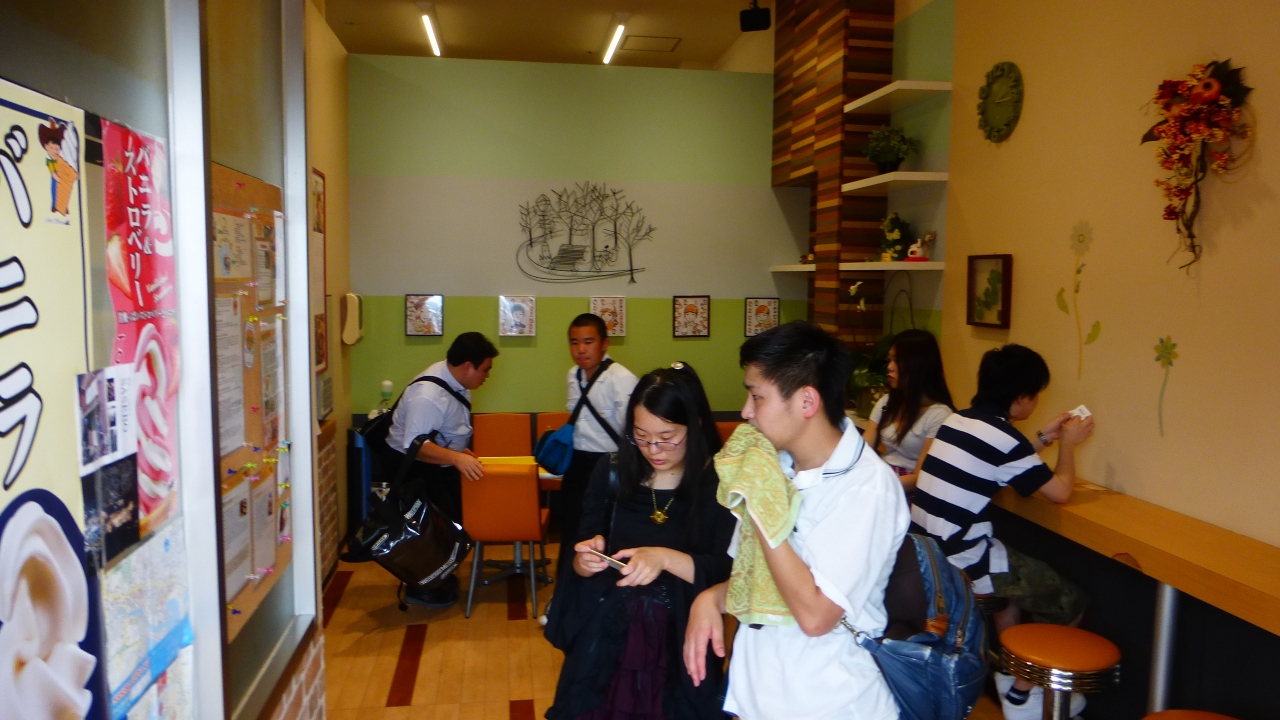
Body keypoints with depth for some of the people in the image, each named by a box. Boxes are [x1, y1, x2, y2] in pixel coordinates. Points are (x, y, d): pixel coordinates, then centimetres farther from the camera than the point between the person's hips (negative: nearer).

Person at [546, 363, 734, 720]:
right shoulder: (612, 472, -1)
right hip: (605, 639, 3)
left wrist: (666, 558, -31)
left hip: (683, 642, -2)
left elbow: (731, 573, -17)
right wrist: (586, 561, -18)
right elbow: (578, 558, 5)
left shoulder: (720, 484, -10)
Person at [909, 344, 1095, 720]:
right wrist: (1067, 443, 12)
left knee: (1019, 575, 33)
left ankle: (1008, 672, 40)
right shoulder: (1003, 437, -15)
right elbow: (1060, 491, -4)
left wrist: (1044, 438, 27)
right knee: (1070, 603, 10)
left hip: (924, 551, 8)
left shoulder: (957, 420, 8)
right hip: (962, 563, -8)